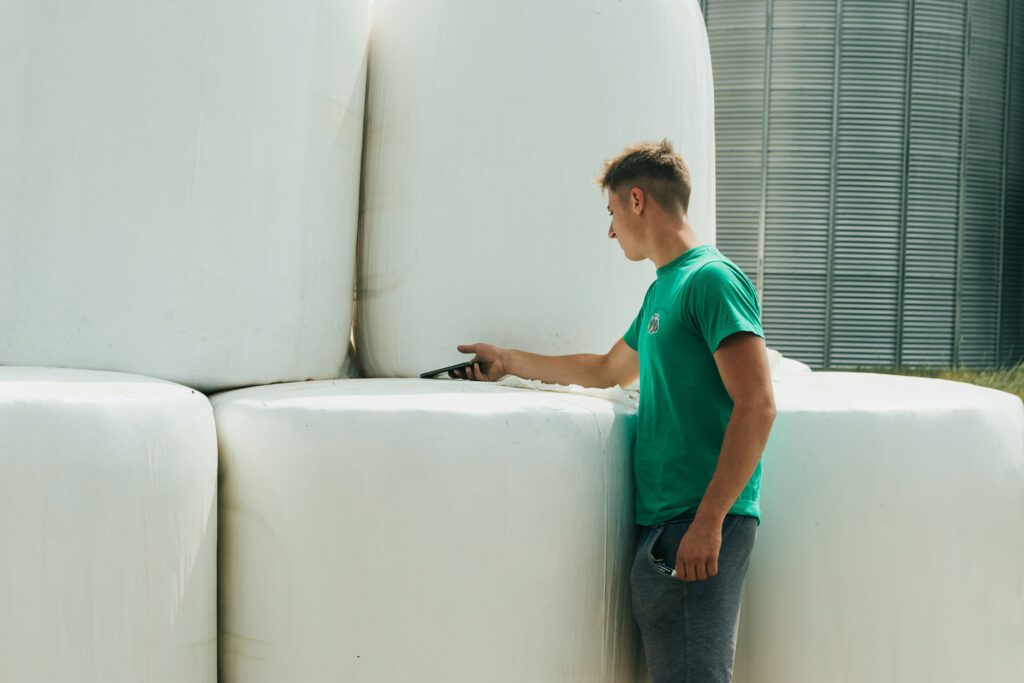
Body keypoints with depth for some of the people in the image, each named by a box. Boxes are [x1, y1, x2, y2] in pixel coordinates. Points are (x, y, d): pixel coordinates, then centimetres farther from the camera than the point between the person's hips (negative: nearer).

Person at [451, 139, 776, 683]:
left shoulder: (712, 279, -9)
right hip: (659, 523, 9)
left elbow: (757, 406, -17)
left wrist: (708, 521, -21)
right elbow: (607, 370, 35)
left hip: (698, 529, -9)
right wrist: (508, 362, 41)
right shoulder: (662, 290, 19)